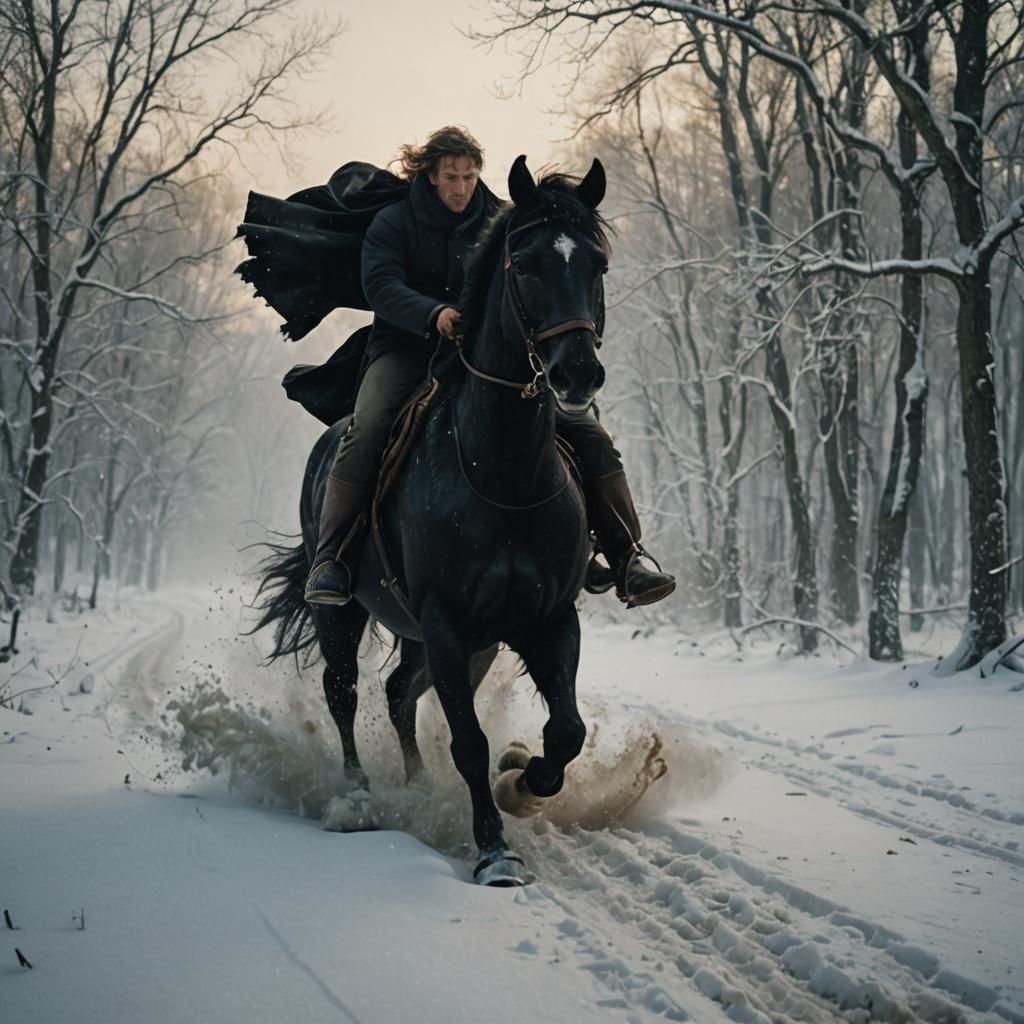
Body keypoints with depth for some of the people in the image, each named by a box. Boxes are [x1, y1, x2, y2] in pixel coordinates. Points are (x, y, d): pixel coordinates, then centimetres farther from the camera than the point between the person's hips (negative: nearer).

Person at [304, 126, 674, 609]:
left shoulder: (497, 222, 11)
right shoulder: (394, 222, 3)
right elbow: (381, 285, -12)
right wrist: (433, 313, -31)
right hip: (408, 348, -3)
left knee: (588, 435, -11)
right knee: (365, 432, -34)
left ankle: (626, 559, -9)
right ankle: (331, 561, -31)